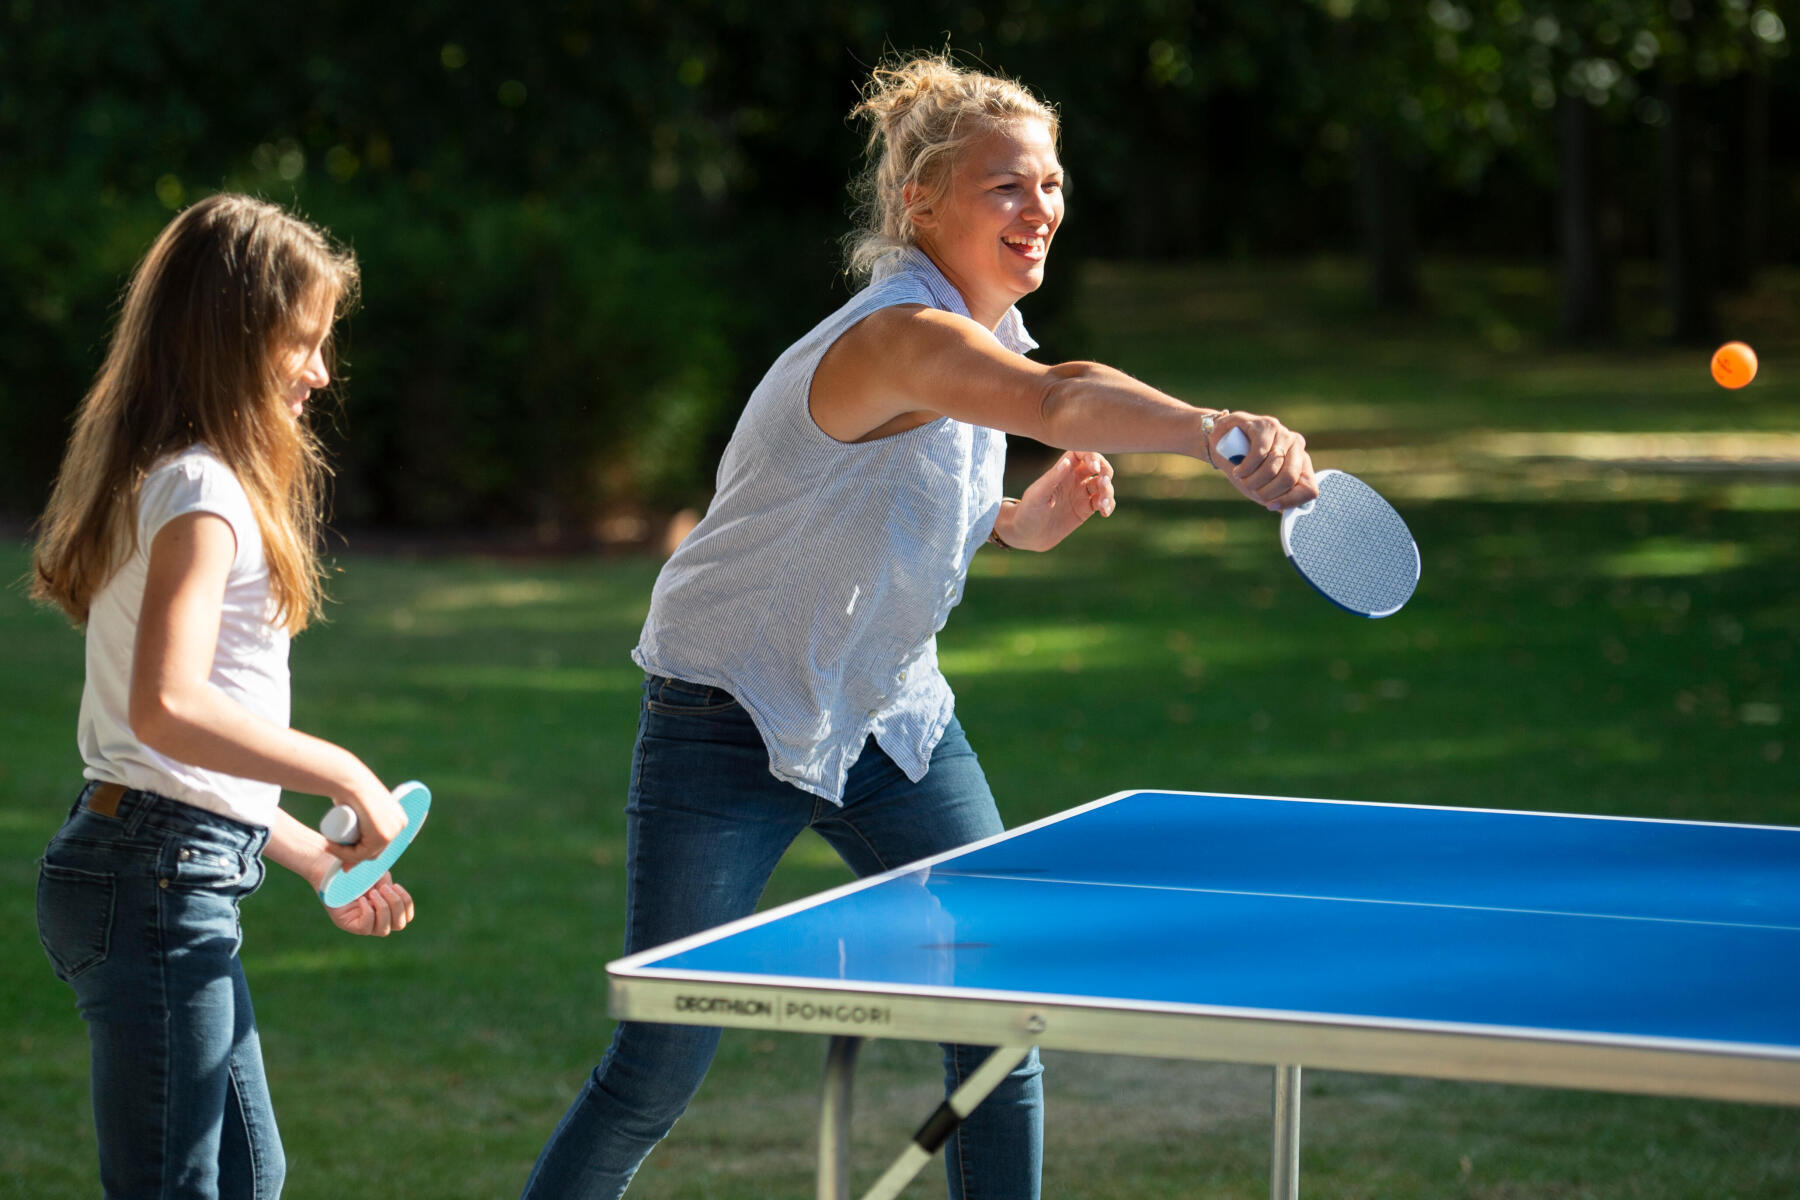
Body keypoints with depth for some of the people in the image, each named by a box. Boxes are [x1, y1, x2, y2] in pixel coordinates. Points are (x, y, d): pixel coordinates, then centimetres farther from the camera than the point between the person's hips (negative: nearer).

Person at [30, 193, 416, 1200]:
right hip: (155, 886, -10)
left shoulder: (169, 480, 17)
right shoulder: (201, 490, -14)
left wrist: (318, 860, 20)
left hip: (187, 885, 10)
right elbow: (168, 709, -29)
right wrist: (345, 775, -21)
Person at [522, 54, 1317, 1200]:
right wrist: (1223, 431, -65)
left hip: (894, 718, 8)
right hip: (732, 720, -8)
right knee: (658, 1075, -2)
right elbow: (1058, 399, -49)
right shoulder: (901, 335, -27)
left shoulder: (992, 328, 2)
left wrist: (1026, 518, -4)